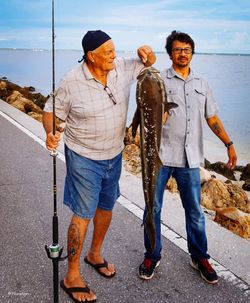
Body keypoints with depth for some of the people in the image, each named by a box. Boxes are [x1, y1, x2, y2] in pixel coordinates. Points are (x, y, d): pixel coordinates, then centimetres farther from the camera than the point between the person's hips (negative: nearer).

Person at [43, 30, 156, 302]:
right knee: (83, 215, -3)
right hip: (84, 157, -5)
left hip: (114, 155, 6)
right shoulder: (72, 82, -18)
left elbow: (149, 62, 11)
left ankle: (95, 254, 43)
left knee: (106, 208, 19)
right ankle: (72, 277, 13)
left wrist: (146, 53, -14)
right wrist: (50, 133, -28)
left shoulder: (123, 68, -6)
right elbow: (51, 110, -8)